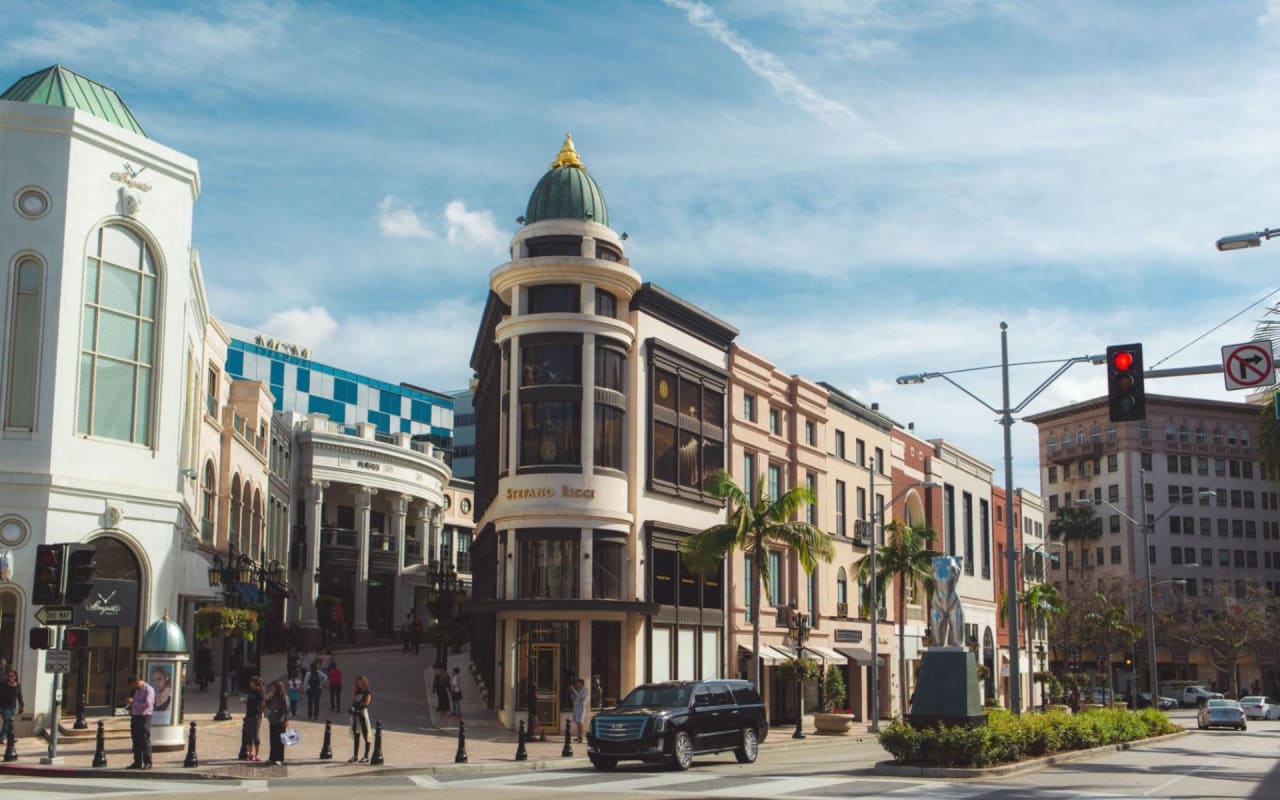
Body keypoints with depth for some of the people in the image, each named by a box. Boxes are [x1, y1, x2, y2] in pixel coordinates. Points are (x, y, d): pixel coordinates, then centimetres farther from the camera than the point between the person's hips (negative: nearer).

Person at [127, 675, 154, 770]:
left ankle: (147, 763, -1)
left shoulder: (149, 690, -10)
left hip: (144, 717, -9)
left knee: (145, 741, -5)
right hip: (135, 717, 9)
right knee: (136, 741, 10)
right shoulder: (137, 690, 18)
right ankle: (137, 763, 16)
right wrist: (130, 706, 8)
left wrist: (133, 702, -16)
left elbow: (147, 704, -21)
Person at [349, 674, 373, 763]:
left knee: (365, 735, -6)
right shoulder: (356, 692, 16)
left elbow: (366, 702, -12)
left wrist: (357, 702, -2)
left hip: (363, 712, -7)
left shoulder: (368, 692, -1)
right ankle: (355, 756, 16)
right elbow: (352, 702, 9)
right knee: (356, 735, 10)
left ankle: (366, 757, -5)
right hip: (355, 713, 7)